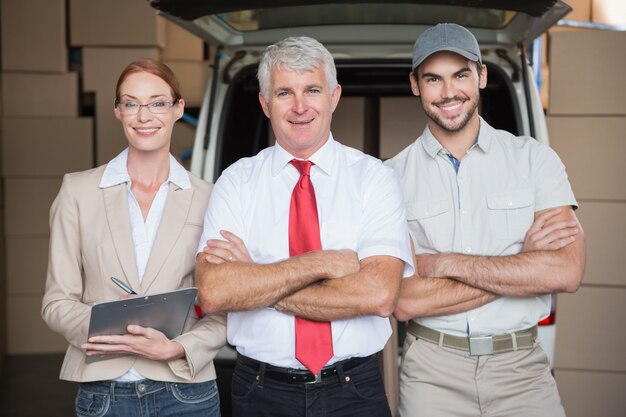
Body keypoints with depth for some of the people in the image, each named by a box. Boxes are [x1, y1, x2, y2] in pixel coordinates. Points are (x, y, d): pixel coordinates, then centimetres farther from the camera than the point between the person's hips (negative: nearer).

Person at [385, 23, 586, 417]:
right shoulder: (393, 176, -4)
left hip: (522, 367, 1)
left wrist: (445, 263, -13)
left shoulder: (534, 157, -1)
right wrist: (522, 264, -12)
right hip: (432, 369, 0)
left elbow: (567, 272, -12)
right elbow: (404, 302, -12)